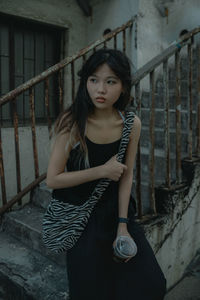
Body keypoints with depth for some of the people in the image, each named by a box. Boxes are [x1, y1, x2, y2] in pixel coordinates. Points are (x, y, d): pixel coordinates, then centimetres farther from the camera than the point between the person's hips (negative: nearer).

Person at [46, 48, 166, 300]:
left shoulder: (132, 123, -10)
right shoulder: (72, 122, -19)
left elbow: (126, 176, -3)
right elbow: (53, 179, -18)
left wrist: (122, 225, -5)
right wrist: (103, 171, -20)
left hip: (114, 206, 3)